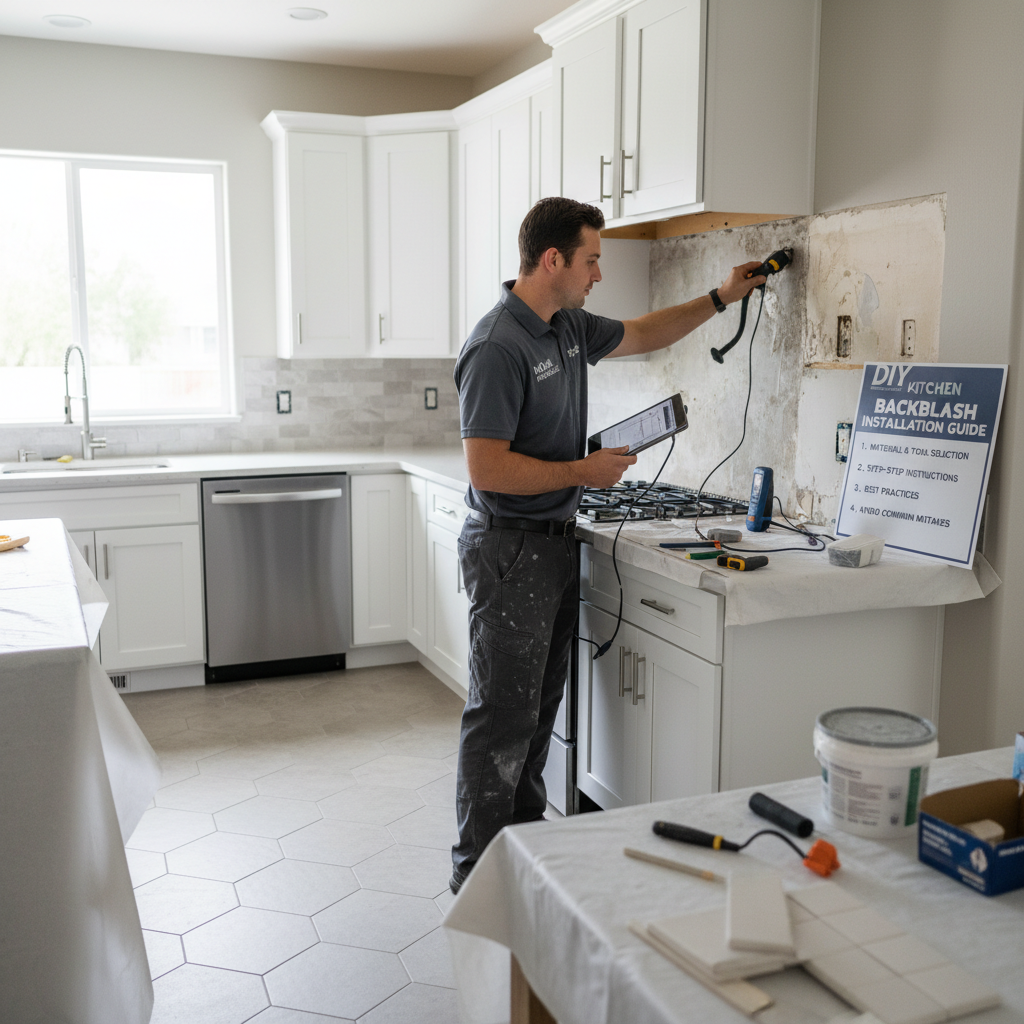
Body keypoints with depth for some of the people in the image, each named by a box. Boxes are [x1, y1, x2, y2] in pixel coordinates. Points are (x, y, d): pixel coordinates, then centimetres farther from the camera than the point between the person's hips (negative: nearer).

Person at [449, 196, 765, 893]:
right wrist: (584, 472, -16)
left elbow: (643, 335, 28)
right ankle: (476, 874, 10)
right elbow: (487, 470, -25)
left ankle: (527, 831, 32)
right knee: (504, 713, -3)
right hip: (511, 550, -9)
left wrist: (720, 298, 26)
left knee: (542, 703, 17)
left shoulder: (569, 326, 9)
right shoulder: (498, 349, -20)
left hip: (557, 542, 9)